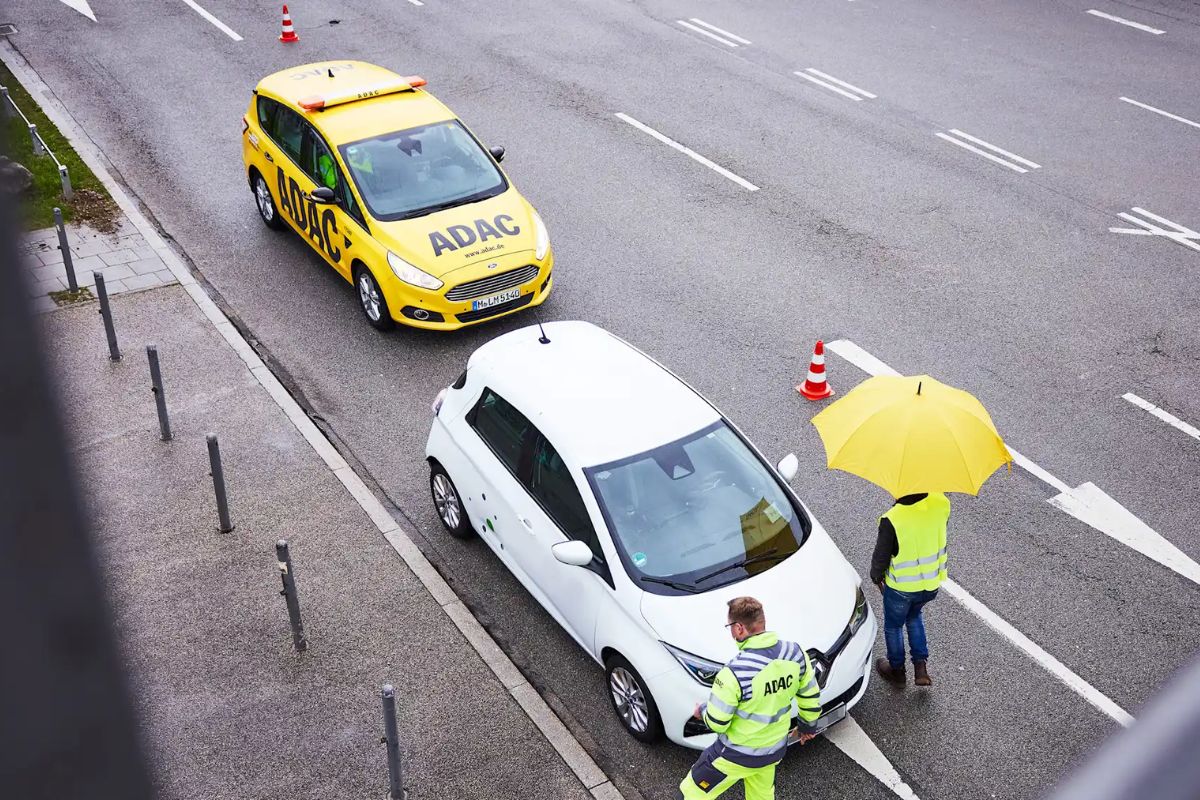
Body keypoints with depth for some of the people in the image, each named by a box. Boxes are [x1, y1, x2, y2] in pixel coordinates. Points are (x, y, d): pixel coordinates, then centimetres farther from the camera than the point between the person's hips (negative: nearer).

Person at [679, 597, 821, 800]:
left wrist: (702, 711, 2)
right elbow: (811, 698, 1)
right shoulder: (795, 653, -14)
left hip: (737, 756, -6)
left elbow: (716, 723, -21)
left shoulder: (734, 673, -32)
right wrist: (808, 725, 21)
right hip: (775, 749, 6)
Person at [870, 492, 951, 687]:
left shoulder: (891, 521, -32)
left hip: (901, 587, -4)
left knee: (893, 626, 24)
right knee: (914, 616, 34)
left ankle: (896, 670, 44)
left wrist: (876, 577, 3)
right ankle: (921, 666, 32)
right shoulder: (941, 504, -21)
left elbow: (881, 556, -15)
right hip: (932, 584, 4)